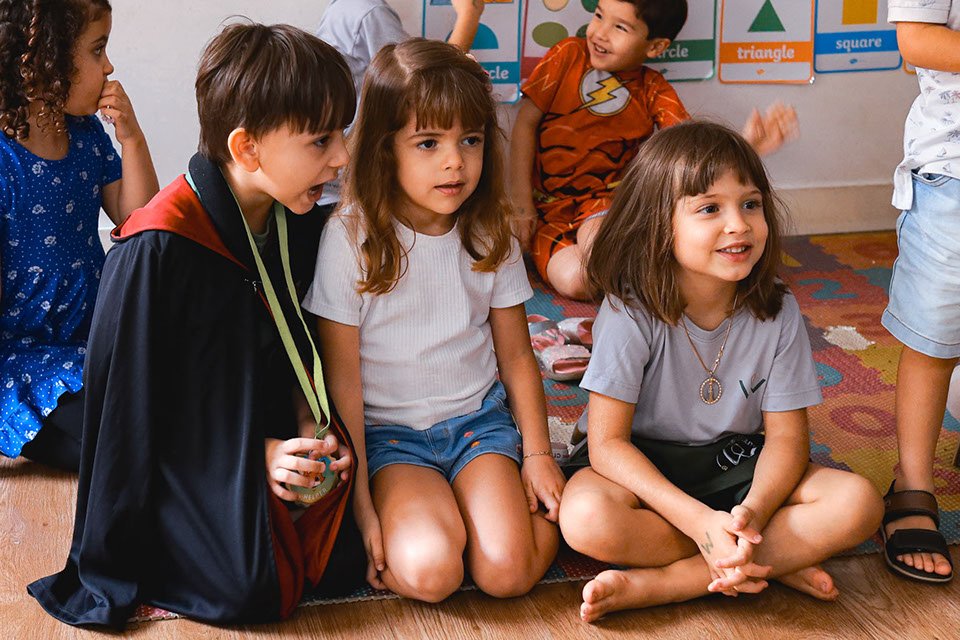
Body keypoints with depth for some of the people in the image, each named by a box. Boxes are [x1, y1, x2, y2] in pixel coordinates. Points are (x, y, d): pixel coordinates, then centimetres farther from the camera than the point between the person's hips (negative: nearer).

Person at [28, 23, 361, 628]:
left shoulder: (283, 222, 1)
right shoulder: (158, 248, -23)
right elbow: (132, 392, -16)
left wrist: (308, 429, -5)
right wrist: (257, 452, -18)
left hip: (269, 447, 7)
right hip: (186, 465, -7)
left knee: (345, 565, -8)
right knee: (254, 590, -23)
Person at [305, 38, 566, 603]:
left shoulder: (491, 236, 0)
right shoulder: (349, 239, -12)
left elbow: (516, 356, 10)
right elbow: (341, 377, -9)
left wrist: (538, 454, 3)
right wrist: (359, 504, -10)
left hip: (479, 418, 2)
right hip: (389, 430, -2)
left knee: (509, 571, -20)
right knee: (429, 570, -26)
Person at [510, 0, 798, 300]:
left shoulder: (653, 91, 2)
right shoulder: (568, 55, -1)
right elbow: (526, 122, 0)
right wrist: (521, 199, -6)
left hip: (604, 200, 0)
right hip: (545, 202, 0)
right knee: (573, 280, -26)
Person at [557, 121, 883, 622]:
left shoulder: (776, 313, -11)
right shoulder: (631, 313, -20)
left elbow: (786, 436, -8)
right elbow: (607, 441, -21)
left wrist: (751, 513, -30)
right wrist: (701, 522, -32)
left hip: (733, 463, 3)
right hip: (643, 464, -3)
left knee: (858, 503, -21)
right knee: (587, 518, -36)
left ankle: (659, 584, -24)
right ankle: (777, 564, -19)